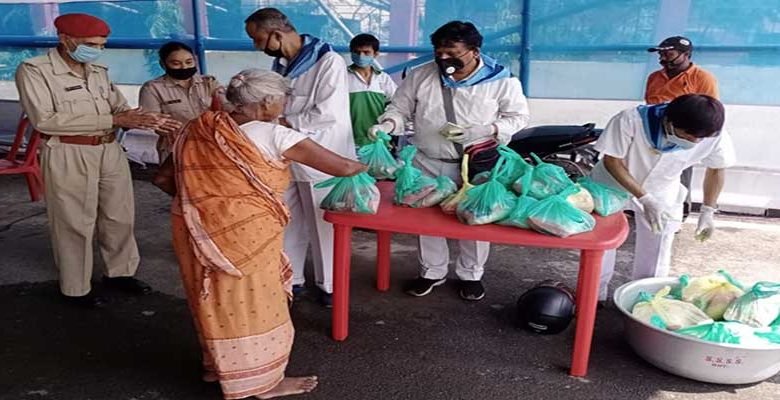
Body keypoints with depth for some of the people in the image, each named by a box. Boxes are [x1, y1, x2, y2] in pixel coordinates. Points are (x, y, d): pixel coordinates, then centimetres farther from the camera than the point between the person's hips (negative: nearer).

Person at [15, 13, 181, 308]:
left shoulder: (99, 72, 12)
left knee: (119, 217, 12)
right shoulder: (34, 70, -7)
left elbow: (121, 108, 9)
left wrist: (149, 121, -15)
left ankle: (120, 272, 31)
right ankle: (75, 289, 19)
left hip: (110, 151, 6)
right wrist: (111, 119, -21)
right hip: (68, 156, -6)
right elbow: (45, 120, -17)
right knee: (75, 223, 3)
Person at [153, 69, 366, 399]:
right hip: (243, 231, -6)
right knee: (252, 301, 10)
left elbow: (163, 179, 12)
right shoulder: (275, 136, -9)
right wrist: (365, 166, 13)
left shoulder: (198, 132, 7)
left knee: (216, 296, 23)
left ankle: (217, 365, 41)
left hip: (194, 227, 7)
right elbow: (343, 168, -7)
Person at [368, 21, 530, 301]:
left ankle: (471, 275, 31)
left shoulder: (501, 80, -8)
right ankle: (432, 272, 32)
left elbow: (518, 117, -3)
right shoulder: (420, 76, -2)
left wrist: (482, 131, -19)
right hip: (427, 164, 3)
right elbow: (400, 108, 4)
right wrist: (387, 125, -18)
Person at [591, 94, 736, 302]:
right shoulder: (631, 120, -37)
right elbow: (612, 161, -26)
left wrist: (708, 211, -4)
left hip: (662, 192, 2)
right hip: (612, 184, -1)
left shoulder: (716, 136, -27)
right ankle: (595, 294, 27)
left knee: (656, 254, 3)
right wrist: (644, 199, -31)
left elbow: (716, 170, -7)